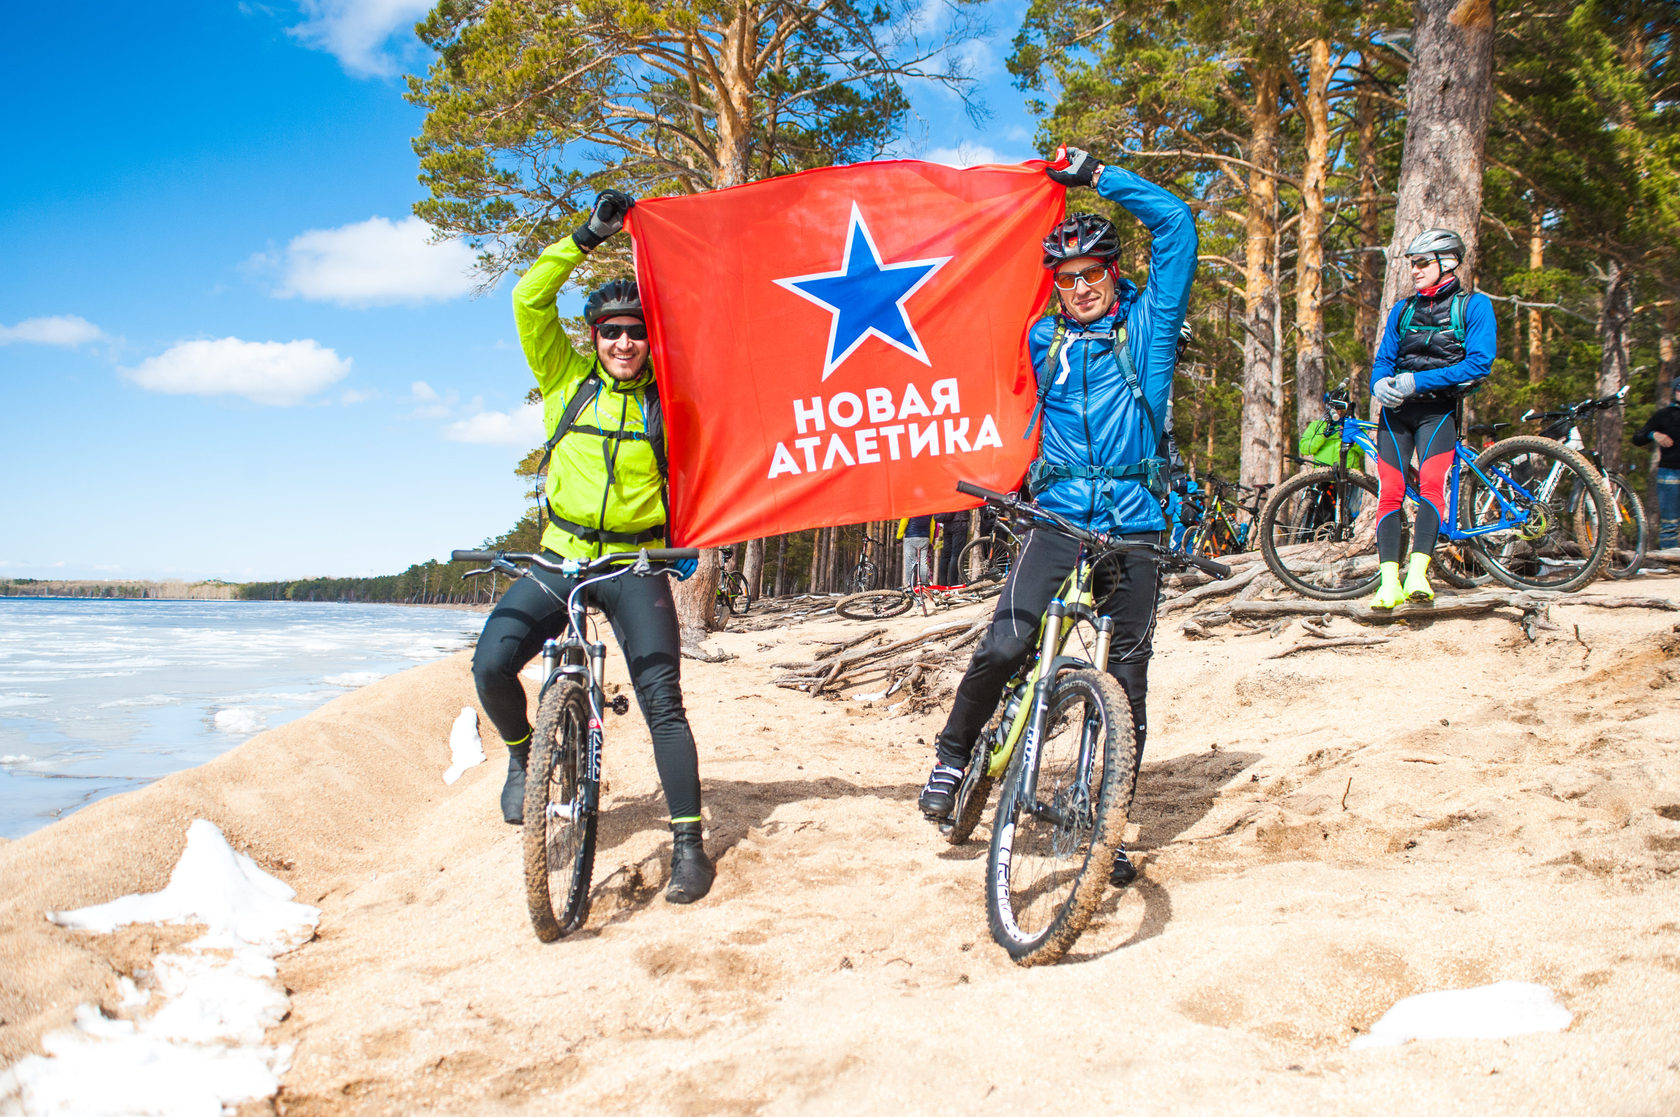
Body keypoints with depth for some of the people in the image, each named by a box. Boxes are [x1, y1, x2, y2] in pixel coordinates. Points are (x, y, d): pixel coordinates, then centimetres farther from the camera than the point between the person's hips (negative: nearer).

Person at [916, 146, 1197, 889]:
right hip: (1059, 518, 0)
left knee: (1127, 677, 3)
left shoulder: (1147, 326, 7)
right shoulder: (1042, 341, 12)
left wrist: (1098, 175, 0)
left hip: (1136, 526, 0)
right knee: (1006, 641, -21)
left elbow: (1176, 225, 0)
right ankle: (955, 754, 4)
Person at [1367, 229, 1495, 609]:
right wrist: (1380, 384, -10)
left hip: (1437, 408, -4)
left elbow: (1479, 364, -9)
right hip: (1395, 408, 4)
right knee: (1390, 492, -10)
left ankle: (1418, 574, -34)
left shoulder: (1473, 306, 3)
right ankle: (1389, 582, -14)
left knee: (1431, 484, -25)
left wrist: (1417, 382, -16)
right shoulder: (1402, 310, 18)